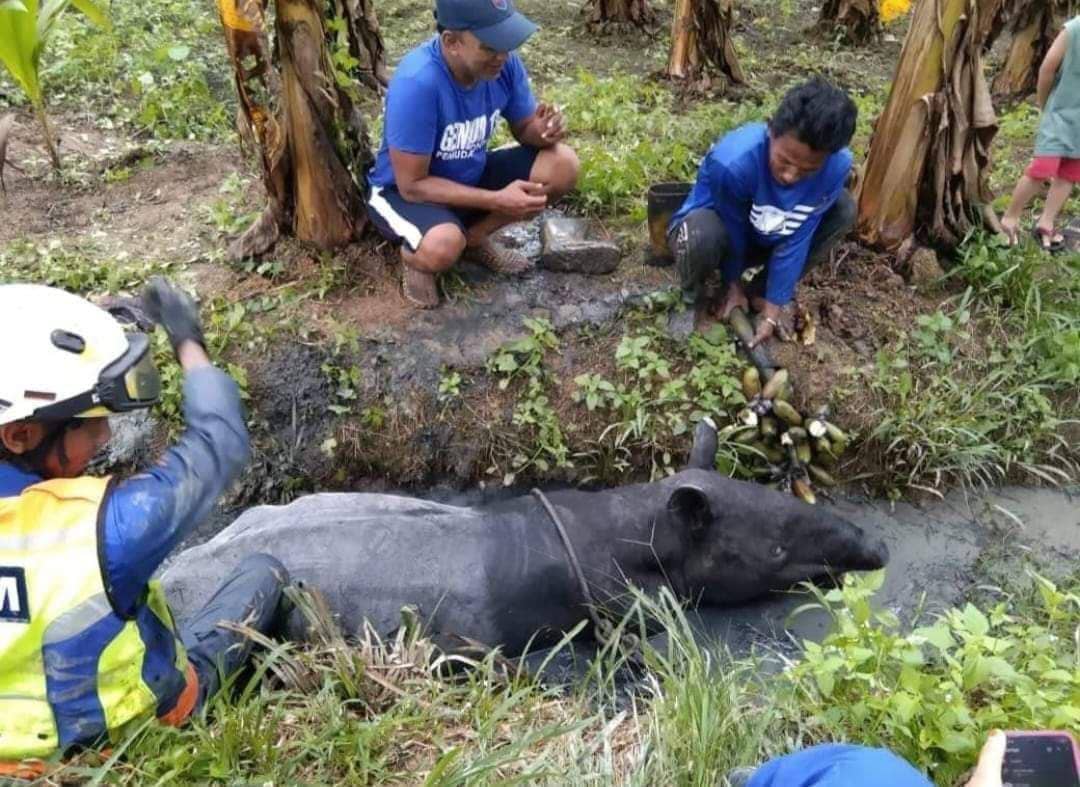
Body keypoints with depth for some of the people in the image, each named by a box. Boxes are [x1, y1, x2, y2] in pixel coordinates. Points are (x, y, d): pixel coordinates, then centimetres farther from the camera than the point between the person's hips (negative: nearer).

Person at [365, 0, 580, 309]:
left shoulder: (504, 63, -15)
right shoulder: (417, 83, -32)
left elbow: (522, 129, 1)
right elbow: (412, 184, -27)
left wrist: (541, 130, -25)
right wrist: (496, 200, -32)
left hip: (470, 176, 6)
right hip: (403, 190, -6)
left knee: (563, 165, -13)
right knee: (443, 247, -39)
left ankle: (475, 237, 4)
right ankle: (414, 255, 0)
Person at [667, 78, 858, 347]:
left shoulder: (837, 165, -26)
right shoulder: (732, 161, -38)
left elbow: (796, 239, -20)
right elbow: (733, 230, -20)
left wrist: (771, 311, -17)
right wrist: (733, 285, -5)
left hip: (764, 237, 5)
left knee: (844, 209, -15)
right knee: (704, 234, -40)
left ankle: (761, 290, -1)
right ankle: (691, 294, -4)